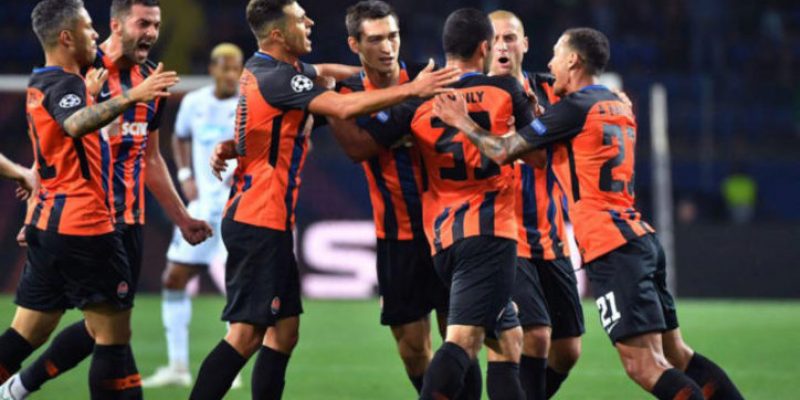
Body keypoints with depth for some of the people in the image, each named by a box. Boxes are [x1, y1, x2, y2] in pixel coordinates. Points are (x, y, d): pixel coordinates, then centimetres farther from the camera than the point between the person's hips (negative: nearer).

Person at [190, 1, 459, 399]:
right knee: (247, 333, -12)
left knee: (283, 330, 9)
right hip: (260, 223, -10)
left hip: (262, 222, 10)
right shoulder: (276, 78, -15)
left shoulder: (264, 68, 13)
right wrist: (412, 89, -23)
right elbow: (344, 108, -27)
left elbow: (322, 71, 32)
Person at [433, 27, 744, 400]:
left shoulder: (574, 108, -7)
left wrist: (464, 123, 10)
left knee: (644, 366, -14)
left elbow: (503, 152, -4)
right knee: (677, 356, 12)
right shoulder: (619, 107, 17)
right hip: (641, 239, 9)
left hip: (612, 249, -9)